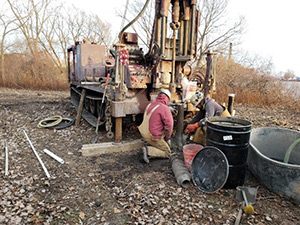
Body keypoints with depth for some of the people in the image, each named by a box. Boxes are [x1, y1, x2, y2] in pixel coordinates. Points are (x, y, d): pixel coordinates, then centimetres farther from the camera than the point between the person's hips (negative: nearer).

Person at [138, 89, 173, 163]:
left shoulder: (150, 104, 4)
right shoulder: (165, 108, -20)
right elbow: (169, 125, -22)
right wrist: (167, 138, -3)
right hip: (153, 137, -8)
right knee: (167, 153, 9)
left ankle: (151, 145, 14)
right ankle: (148, 150, -8)